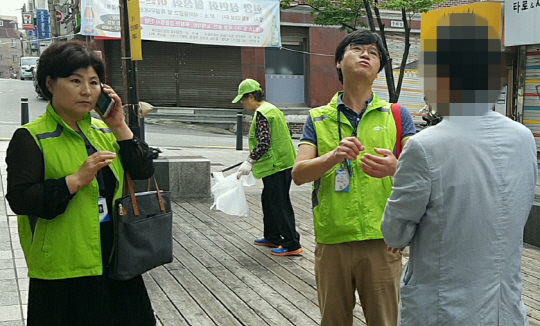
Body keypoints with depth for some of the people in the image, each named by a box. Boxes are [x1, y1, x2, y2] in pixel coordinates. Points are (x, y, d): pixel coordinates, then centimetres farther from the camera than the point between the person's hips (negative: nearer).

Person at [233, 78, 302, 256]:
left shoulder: (261, 113, -15)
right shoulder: (272, 109, 16)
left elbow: (264, 143, -23)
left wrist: (250, 162, -17)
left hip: (276, 165, -11)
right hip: (285, 161, 11)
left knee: (279, 204, -6)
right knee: (269, 200, 21)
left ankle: (292, 245, -3)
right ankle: (272, 237, 31)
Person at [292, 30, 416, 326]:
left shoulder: (396, 115, 6)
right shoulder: (318, 118, 8)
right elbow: (298, 174, -3)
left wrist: (395, 167, -29)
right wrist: (334, 156, -22)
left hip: (381, 240, -1)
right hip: (331, 241, 1)